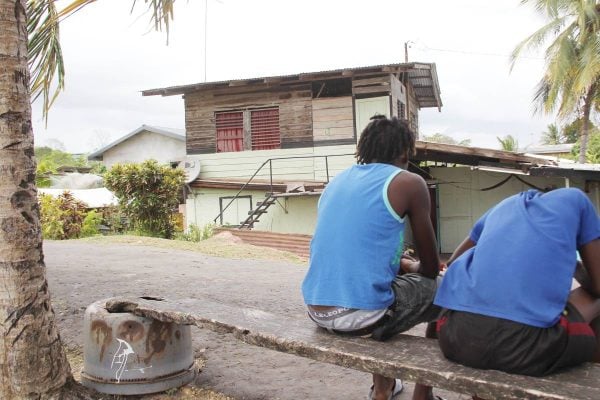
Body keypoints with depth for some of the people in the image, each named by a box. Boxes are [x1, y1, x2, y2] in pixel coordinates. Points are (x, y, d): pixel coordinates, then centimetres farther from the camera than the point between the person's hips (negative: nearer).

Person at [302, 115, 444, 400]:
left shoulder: (336, 182, 16)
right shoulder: (409, 183, -2)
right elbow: (430, 268, 6)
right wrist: (414, 268, 28)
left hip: (316, 311, 7)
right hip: (362, 314, -7)